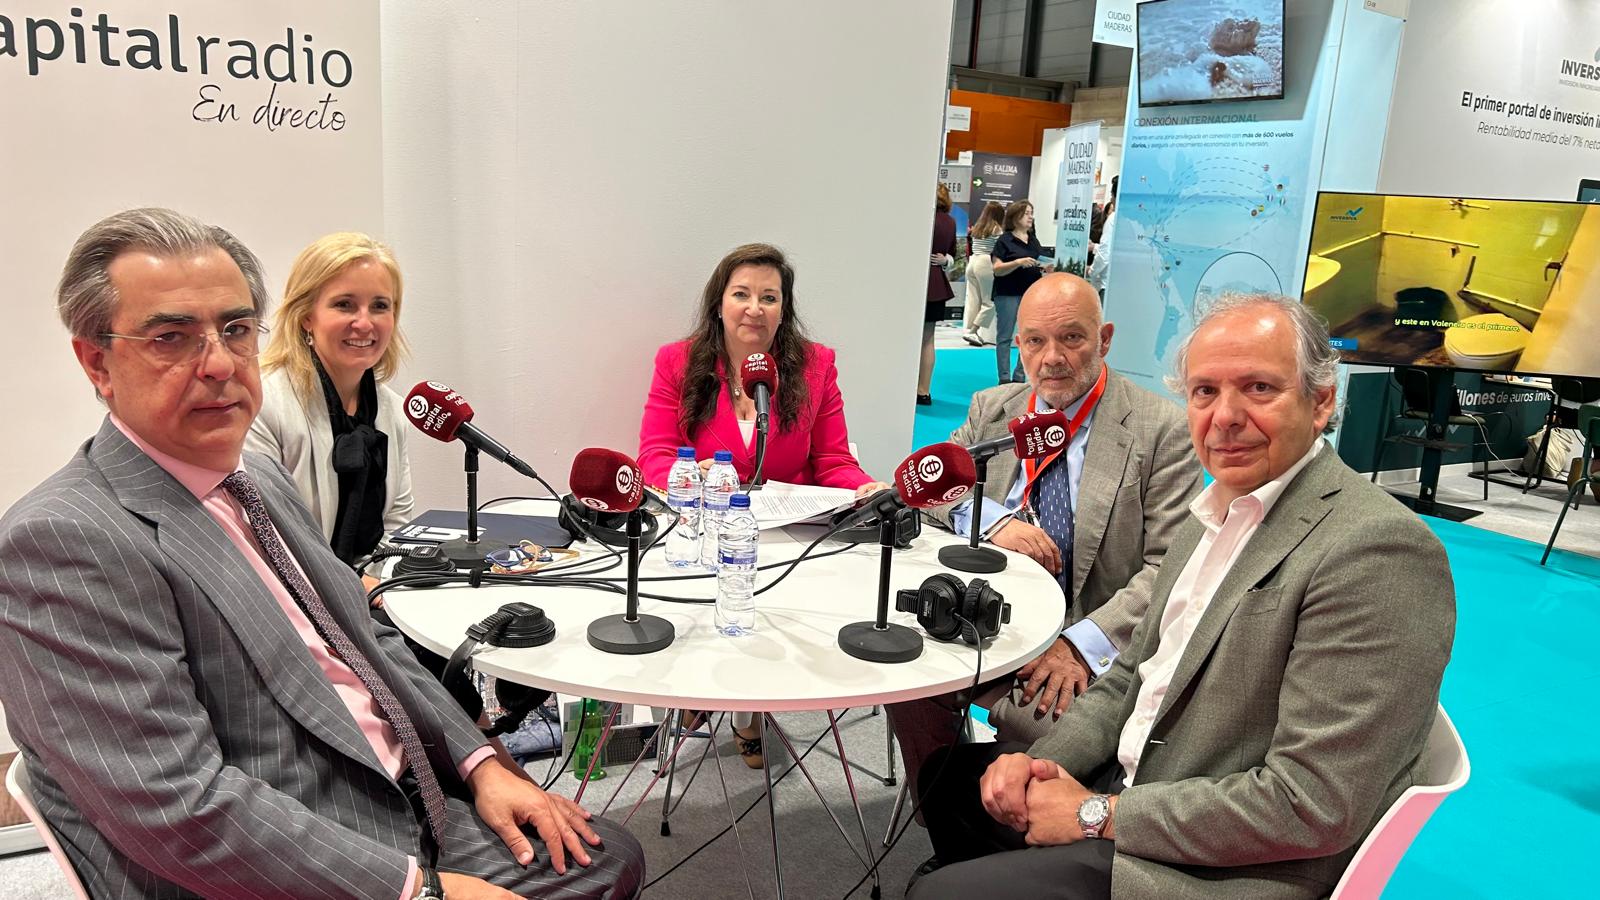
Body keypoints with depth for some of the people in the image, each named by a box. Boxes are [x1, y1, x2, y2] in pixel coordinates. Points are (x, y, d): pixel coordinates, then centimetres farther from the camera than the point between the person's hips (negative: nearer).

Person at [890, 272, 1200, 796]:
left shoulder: (1163, 430, -5)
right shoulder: (991, 409, 11)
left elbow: (1170, 566, -11)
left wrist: (1082, 645, -23)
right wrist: (991, 520, -14)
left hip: (1092, 649, -4)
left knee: (1036, 717, -32)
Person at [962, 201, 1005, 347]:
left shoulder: (976, 228, 15)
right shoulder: (996, 228, -4)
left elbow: (972, 248, 11)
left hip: (972, 262, 7)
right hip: (986, 264, -7)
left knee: (972, 301, 6)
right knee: (989, 302, -1)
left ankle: (967, 330, 3)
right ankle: (971, 332, -8)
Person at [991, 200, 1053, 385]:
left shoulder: (1034, 241, 15)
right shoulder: (1004, 241, -3)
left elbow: (1041, 264, 21)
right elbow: (997, 269, -10)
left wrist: (1047, 268, -1)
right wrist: (1018, 262, -23)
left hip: (1032, 293, 6)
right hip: (1008, 294, -6)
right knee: (1005, 336, 1)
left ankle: (1019, 377, 12)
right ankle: (1005, 378, 6)